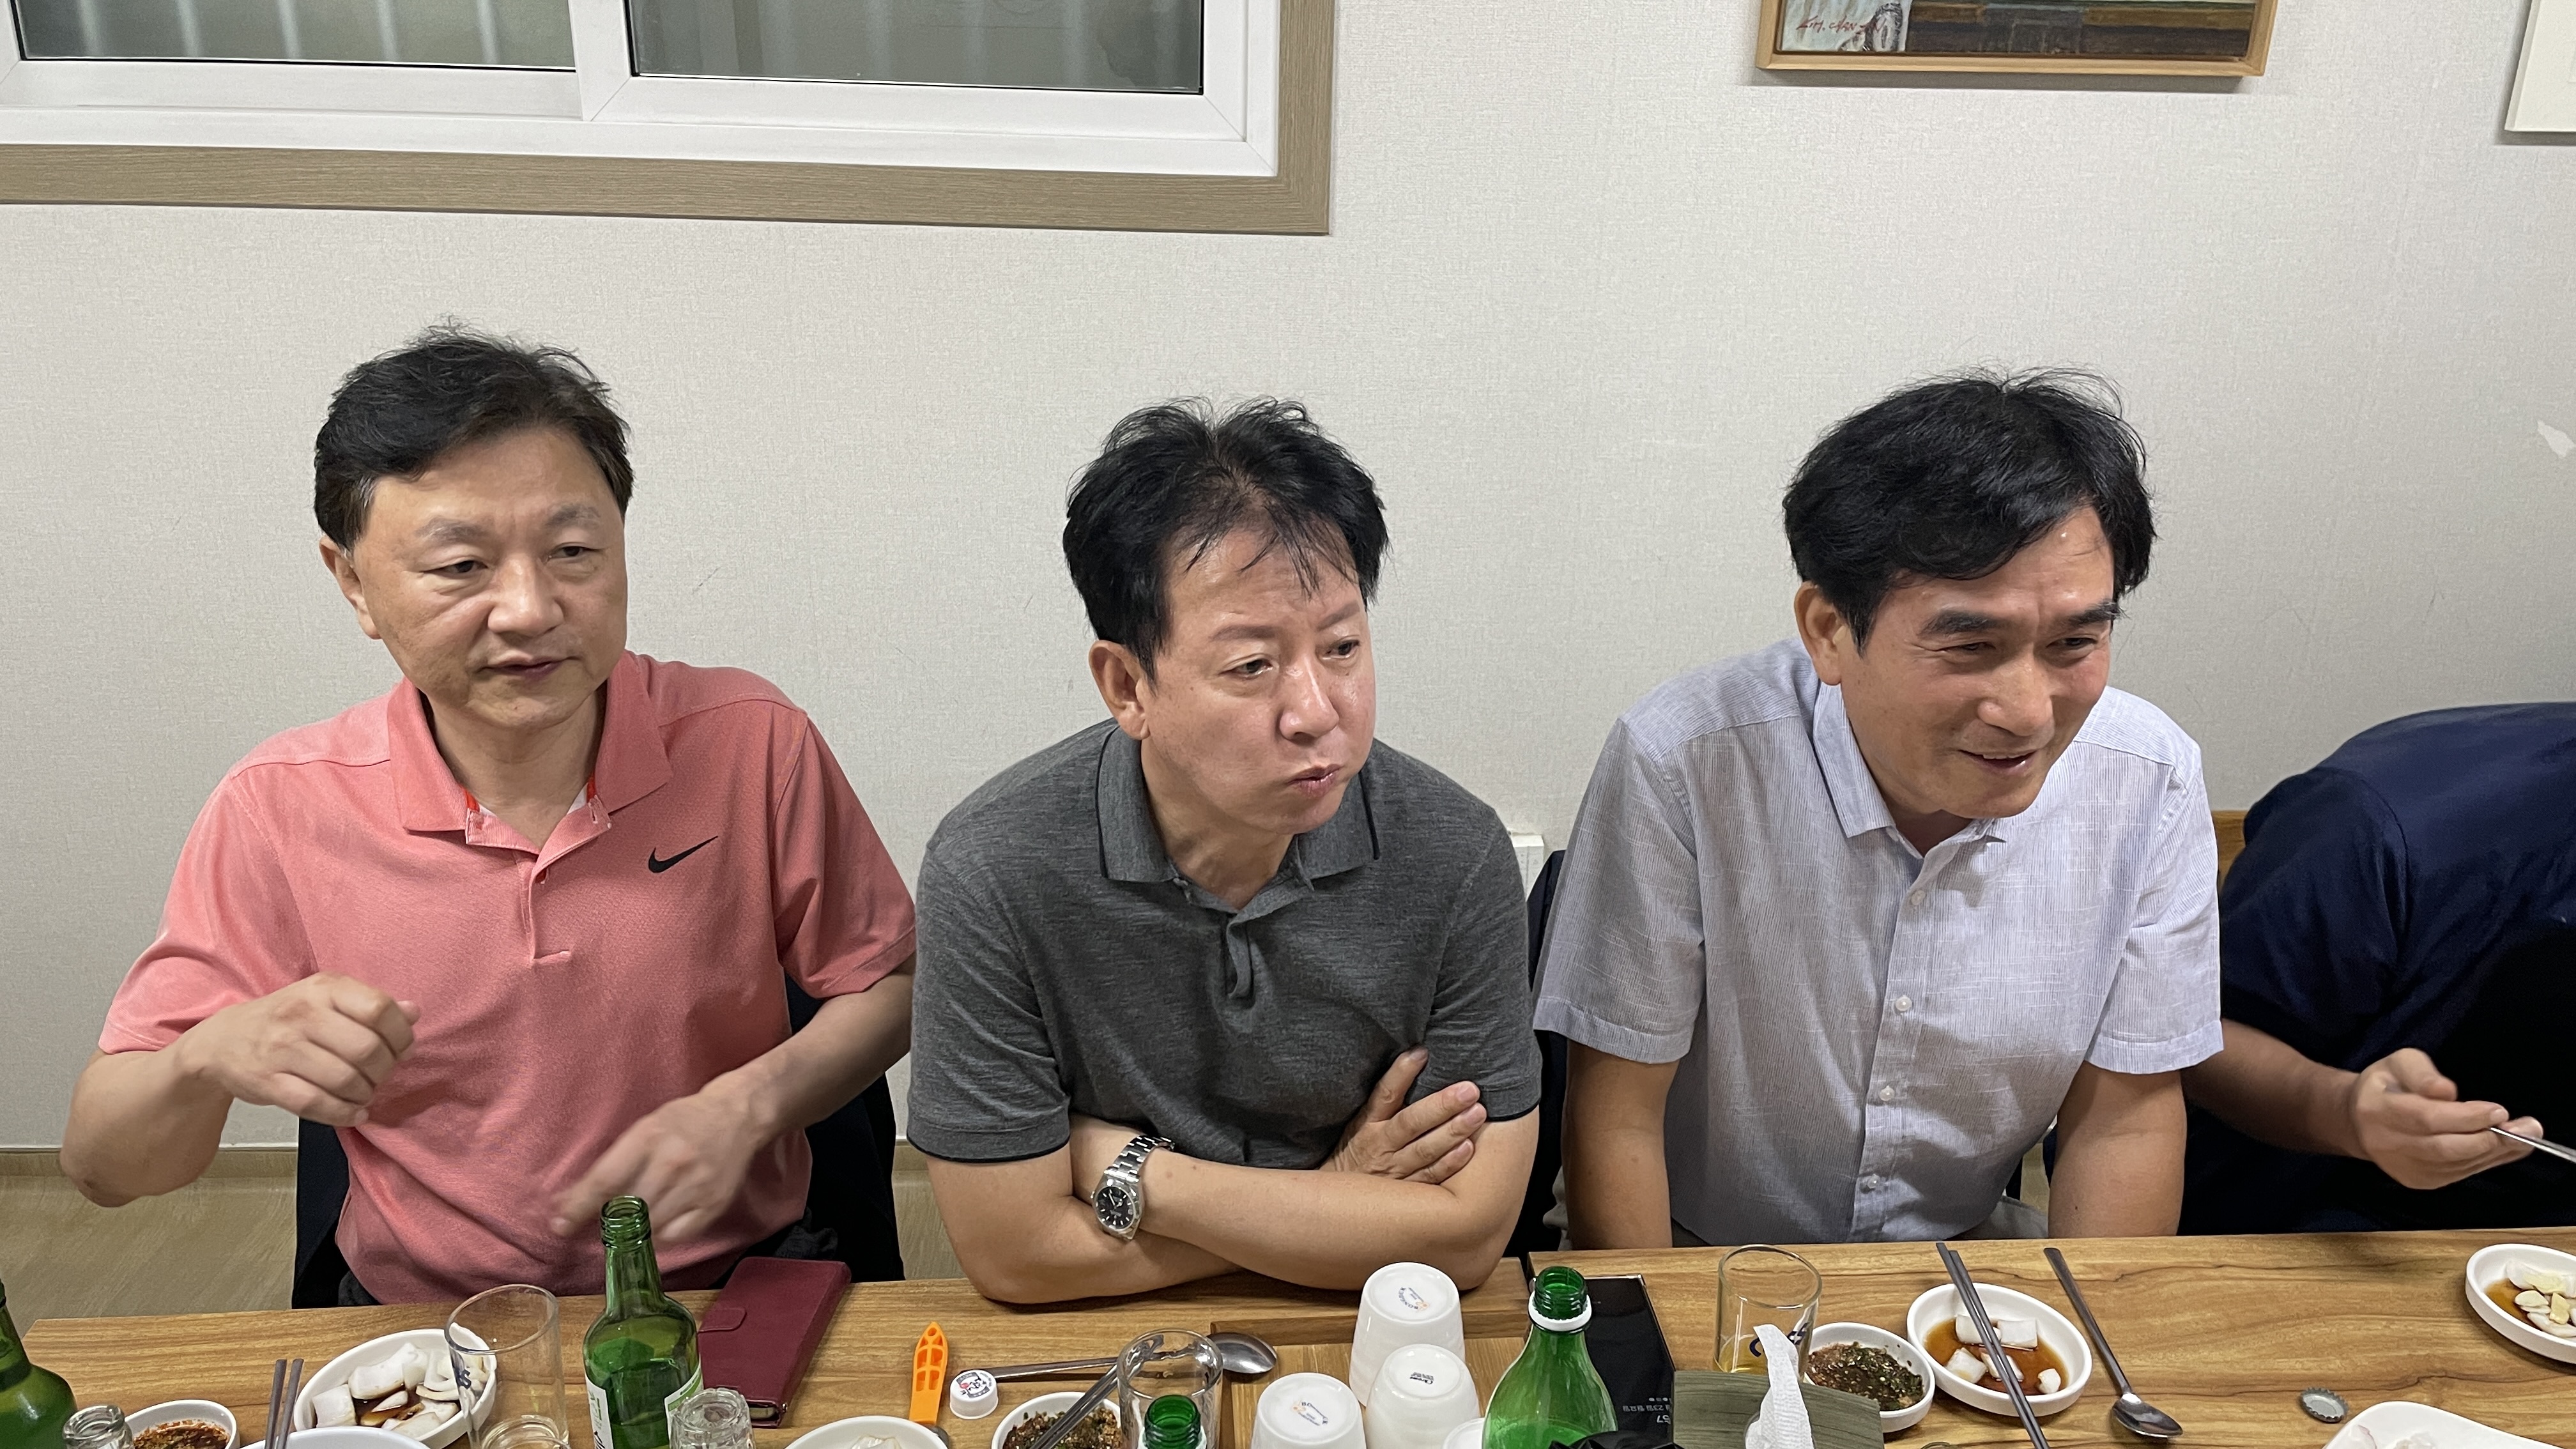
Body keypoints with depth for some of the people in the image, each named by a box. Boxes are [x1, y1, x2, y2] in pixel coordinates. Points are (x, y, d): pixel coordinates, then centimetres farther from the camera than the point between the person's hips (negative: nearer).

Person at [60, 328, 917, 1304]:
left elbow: (890, 983, 3)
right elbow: (104, 1167, -2)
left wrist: (745, 1105, -15)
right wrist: (211, 1056, -24)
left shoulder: (753, 743, -9)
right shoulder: (277, 811, -7)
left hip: (735, 1297, 0)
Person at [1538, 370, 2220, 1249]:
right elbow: (1616, 1119, -14)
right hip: (1700, 1256, -3)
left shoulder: (2150, 781, -11)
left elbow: (2124, 1120, -2)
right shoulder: (1678, 764, -23)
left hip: (1966, 1246, 3)